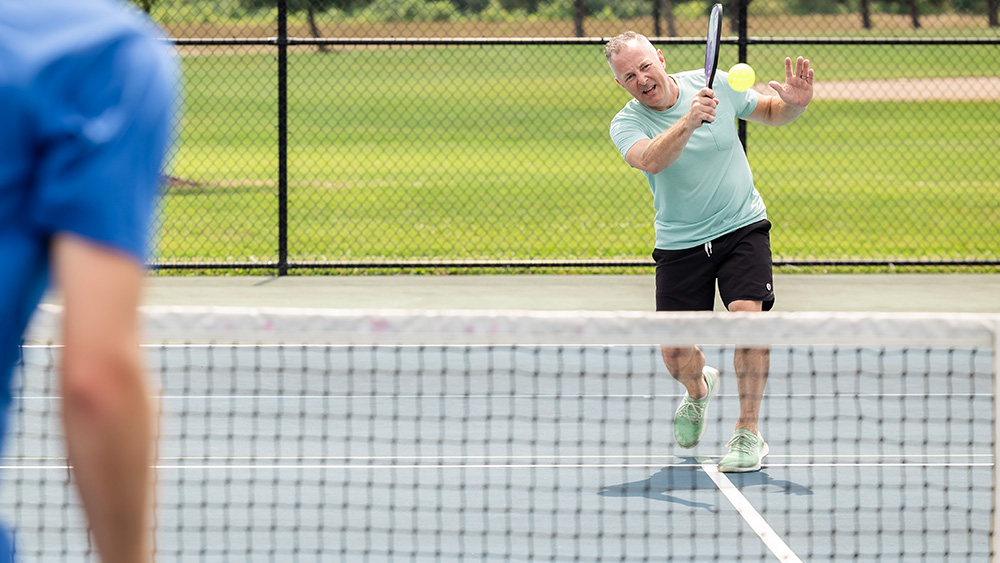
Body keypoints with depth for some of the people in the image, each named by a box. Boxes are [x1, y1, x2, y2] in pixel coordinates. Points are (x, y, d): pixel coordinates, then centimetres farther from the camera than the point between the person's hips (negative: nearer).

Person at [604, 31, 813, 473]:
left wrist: (794, 103, -12)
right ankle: (698, 388, 39)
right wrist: (689, 121, -48)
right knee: (675, 354, 0)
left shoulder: (714, 84, -4)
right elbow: (650, 160, -33)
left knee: (747, 315, -23)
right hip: (679, 244, 1)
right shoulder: (626, 123, -10)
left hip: (742, 228, 0)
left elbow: (771, 113, 11)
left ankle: (748, 433, -9)